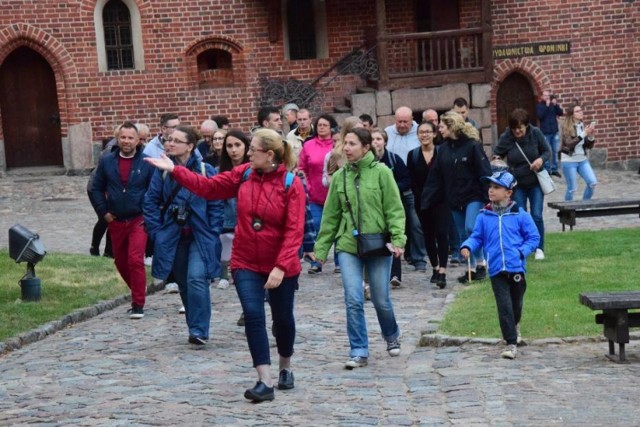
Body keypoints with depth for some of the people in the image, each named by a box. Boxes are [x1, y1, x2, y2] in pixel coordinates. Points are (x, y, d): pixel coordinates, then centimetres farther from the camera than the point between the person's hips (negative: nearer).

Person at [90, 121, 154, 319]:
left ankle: (138, 305, -7)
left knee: (135, 260, -15)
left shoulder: (146, 163, -6)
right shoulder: (107, 161, 3)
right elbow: (96, 189, 9)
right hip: (115, 221, 4)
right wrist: (104, 212, 2)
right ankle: (137, 292, 35)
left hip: (138, 221, -4)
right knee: (121, 262, 13)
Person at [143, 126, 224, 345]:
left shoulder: (205, 171, -7)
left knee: (196, 279, -18)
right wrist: (156, 232, -3)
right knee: (183, 283, 10)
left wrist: (212, 234, -10)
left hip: (200, 236, -3)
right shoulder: (163, 170, 0)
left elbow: (216, 204, -4)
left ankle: (198, 330, -10)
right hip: (173, 237, 4)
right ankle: (197, 328, 24)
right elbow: (151, 201, 4)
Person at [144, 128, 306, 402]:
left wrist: (280, 267, -26)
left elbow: (294, 231, -19)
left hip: (281, 267, -2)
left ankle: (286, 368, 40)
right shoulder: (243, 174, -2)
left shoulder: (291, 184, -15)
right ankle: (265, 382, -9)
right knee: (253, 315, -11)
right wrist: (174, 170, -4)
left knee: (283, 318, 14)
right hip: (246, 264, 2)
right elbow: (208, 187, 3)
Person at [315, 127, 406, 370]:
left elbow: (395, 209, -7)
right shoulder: (339, 177, 5)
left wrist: (398, 239, -17)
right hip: (348, 244, 2)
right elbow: (331, 215, 8)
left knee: (381, 300, 8)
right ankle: (359, 352, 4)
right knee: (353, 300, -6)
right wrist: (321, 248, 7)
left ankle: (392, 336, 37)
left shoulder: (381, 172, -6)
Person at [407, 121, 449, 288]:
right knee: (428, 235, 10)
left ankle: (442, 272, -20)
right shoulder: (413, 155, 5)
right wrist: (421, 197, -8)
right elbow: (412, 181, 1)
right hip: (422, 201, 3)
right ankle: (435, 268, 24)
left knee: (441, 233, -14)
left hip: (441, 200, -3)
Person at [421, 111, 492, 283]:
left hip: (473, 197, -6)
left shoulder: (472, 146, -11)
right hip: (454, 201, 6)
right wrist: (426, 201, 3)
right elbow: (435, 177, 6)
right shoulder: (443, 149, 6)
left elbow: (485, 173, -13)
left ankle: (480, 263, -3)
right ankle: (472, 269, 19)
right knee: (463, 236, 9)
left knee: (471, 228, -21)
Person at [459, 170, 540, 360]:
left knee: (516, 303, 17)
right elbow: (477, 237, 9)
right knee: (504, 306, -5)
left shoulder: (520, 215, -2)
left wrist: (521, 252, -13)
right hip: (496, 270, 0)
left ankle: (514, 326, 48)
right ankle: (511, 342, 1)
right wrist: (467, 246, -11)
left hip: (516, 267, 0)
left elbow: (533, 237, 2)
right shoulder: (484, 217, 4)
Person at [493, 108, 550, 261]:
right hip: (517, 184, 0)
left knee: (537, 216, -4)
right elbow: (496, 154, 0)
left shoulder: (535, 133, -10)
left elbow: (547, 151, 0)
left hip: (535, 182, 0)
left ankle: (539, 248, 12)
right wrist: (496, 160, -23)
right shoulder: (505, 138, -12)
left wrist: (541, 159, -20)